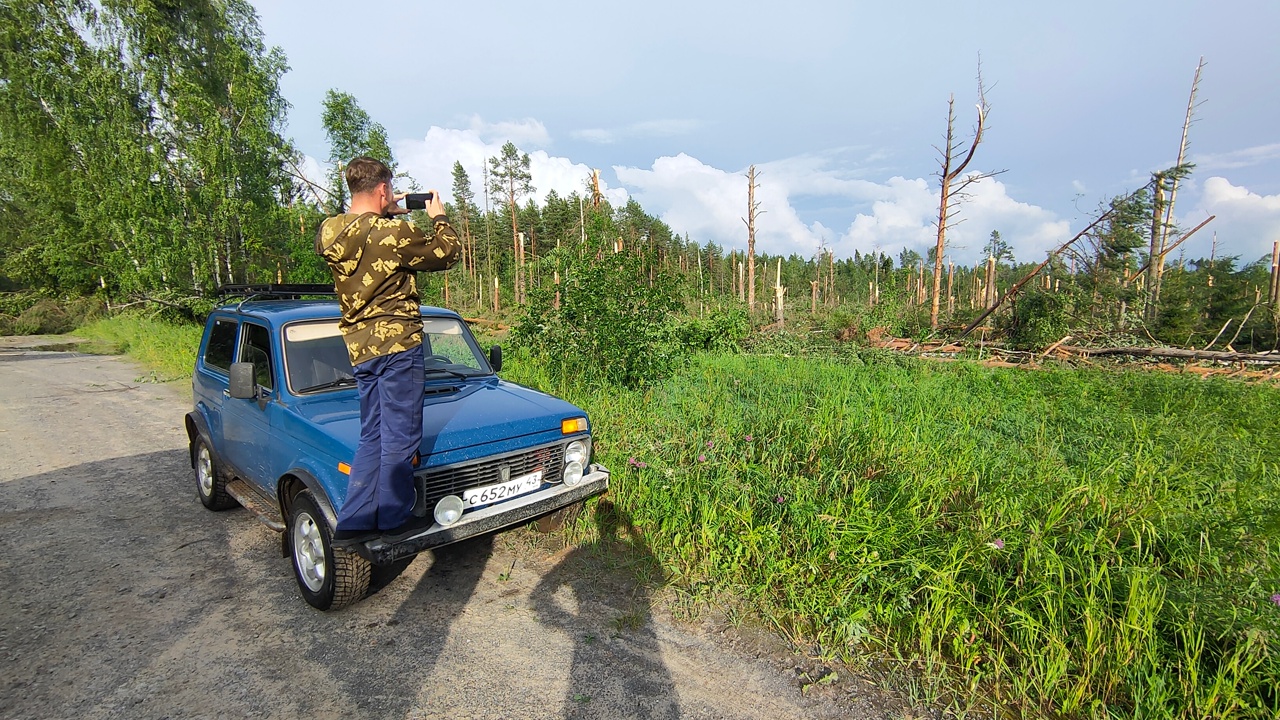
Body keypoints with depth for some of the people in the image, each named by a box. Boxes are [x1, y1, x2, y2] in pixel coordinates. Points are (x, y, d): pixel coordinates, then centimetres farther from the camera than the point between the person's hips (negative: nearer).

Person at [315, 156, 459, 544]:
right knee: (400, 437, 5)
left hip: (359, 348, 7)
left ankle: (352, 523, 18)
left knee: (372, 437, 16)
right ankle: (392, 519, 15)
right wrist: (439, 216, 13)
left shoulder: (329, 232, 5)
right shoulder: (393, 232, -15)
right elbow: (445, 253, -2)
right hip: (396, 342, -7)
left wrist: (387, 215, 22)